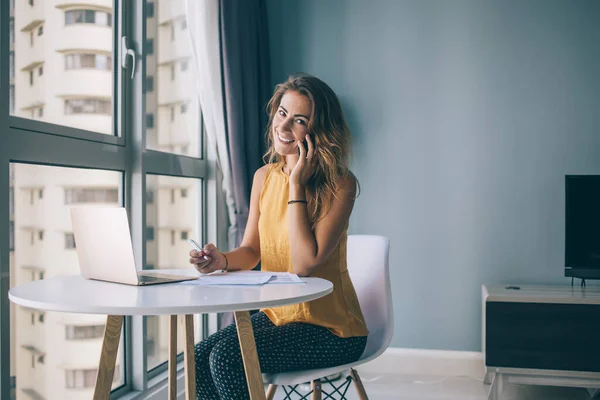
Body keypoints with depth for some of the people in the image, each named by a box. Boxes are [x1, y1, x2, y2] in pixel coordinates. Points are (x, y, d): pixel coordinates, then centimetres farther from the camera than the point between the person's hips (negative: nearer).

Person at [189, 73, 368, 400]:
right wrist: (222, 260, -14)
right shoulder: (264, 176, 5)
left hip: (330, 327, -6)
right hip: (276, 314, 6)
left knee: (226, 357, -22)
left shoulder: (339, 185, -15)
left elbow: (305, 265, -23)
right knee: (200, 357, -16)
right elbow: (251, 250, 10)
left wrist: (296, 185, -21)